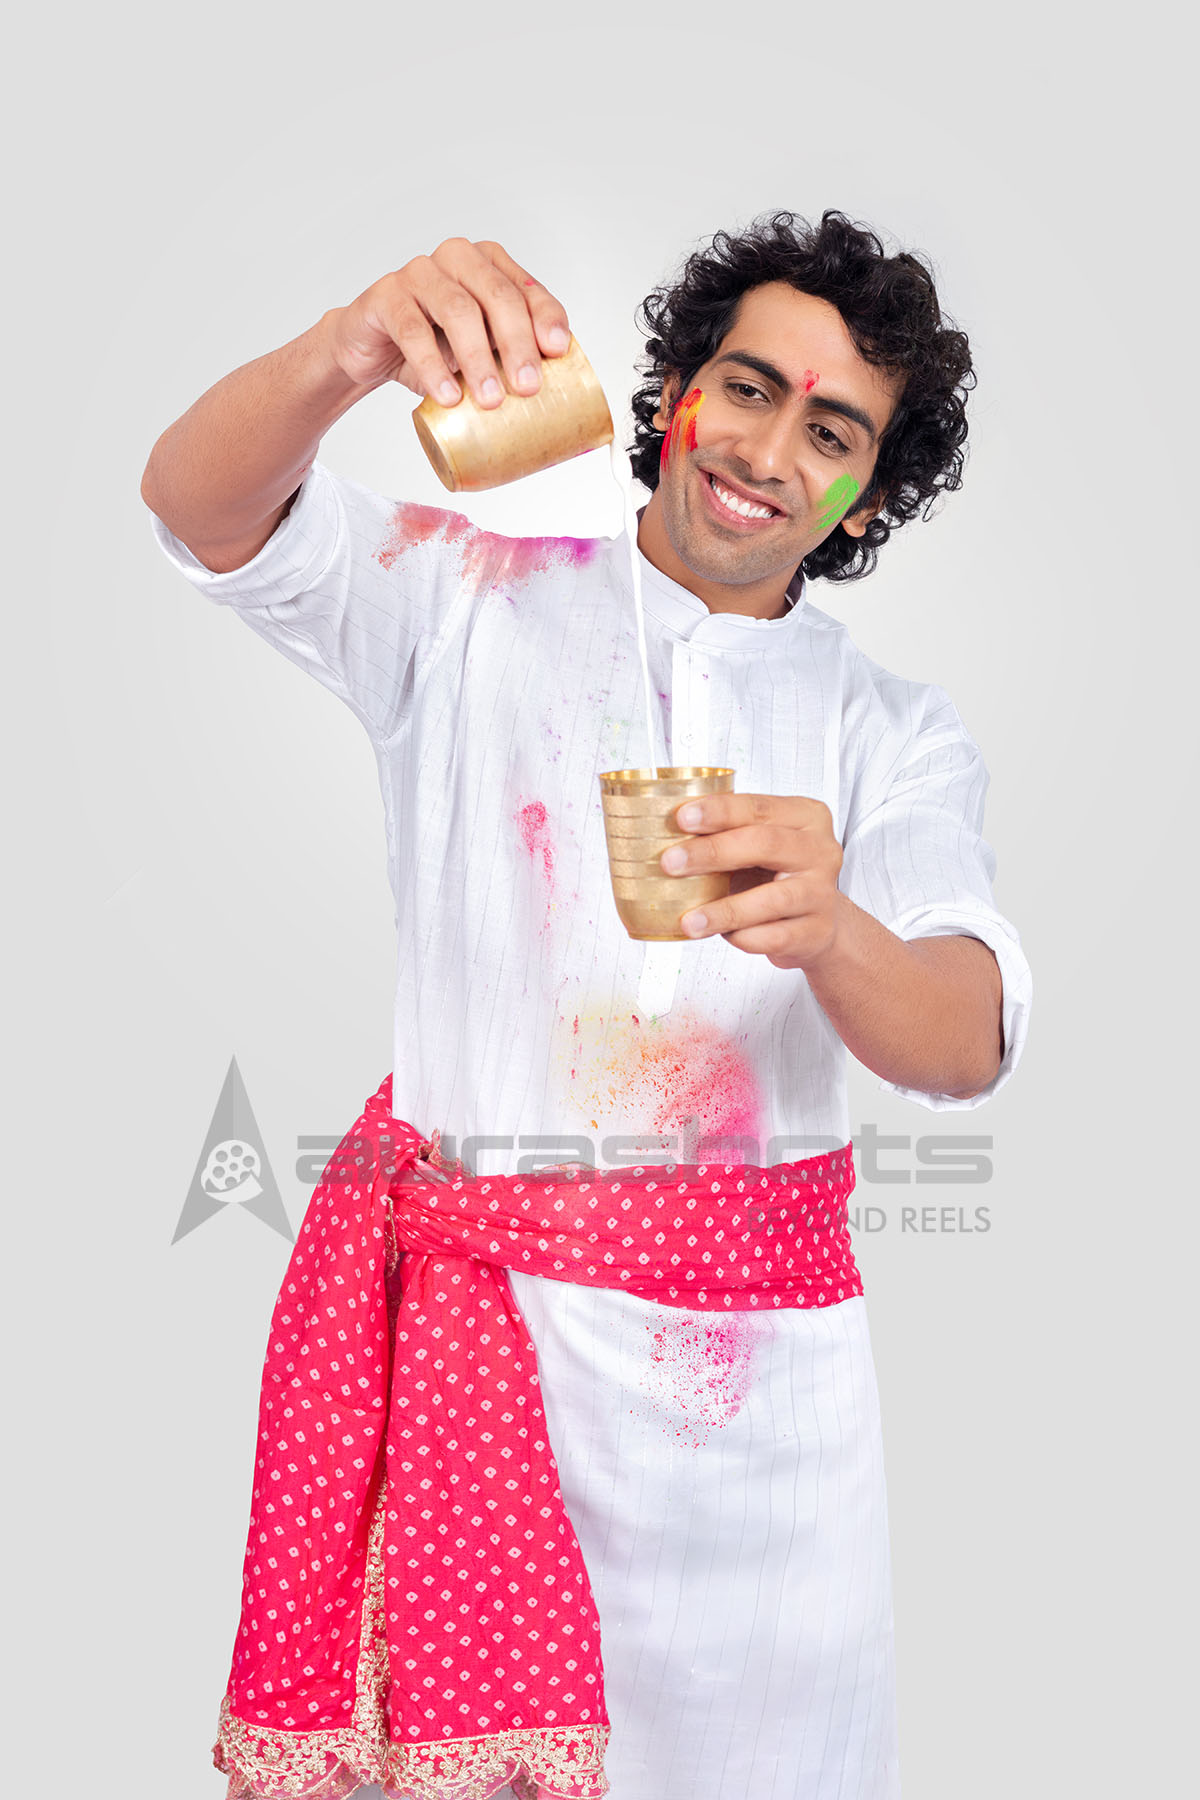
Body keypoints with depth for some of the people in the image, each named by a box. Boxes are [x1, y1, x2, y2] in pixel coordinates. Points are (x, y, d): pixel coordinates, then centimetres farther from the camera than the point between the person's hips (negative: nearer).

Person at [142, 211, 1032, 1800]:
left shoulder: (893, 731, 7)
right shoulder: (477, 599, 5)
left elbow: (967, 1047, -8)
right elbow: (200, 507, -10)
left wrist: (831, 931, -31)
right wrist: (350, 351, -32)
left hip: (760, 1375, 2)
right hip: (475, 1323, -1)